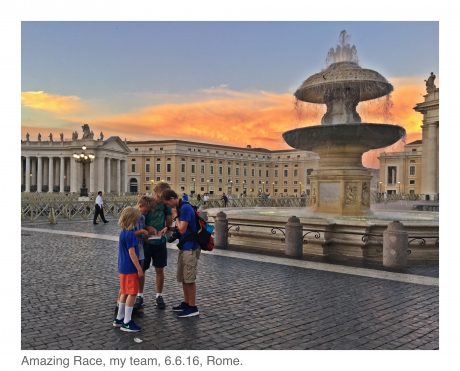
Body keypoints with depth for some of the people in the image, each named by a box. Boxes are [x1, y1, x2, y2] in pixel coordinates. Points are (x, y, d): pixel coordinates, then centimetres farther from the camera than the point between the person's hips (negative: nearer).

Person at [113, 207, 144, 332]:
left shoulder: (123, 232, 9)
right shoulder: (130, 234, -19)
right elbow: (132, 253, -20)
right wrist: (139, 268, -16)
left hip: (123, 268, 10)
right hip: (130, 269, -9)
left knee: (125, 293, 18)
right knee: (132, 293, -3)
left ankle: (119, 318, 27)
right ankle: (127, 322, 2)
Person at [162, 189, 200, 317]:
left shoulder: (185, 208, -19)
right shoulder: (180, 208, 11)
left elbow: (182, 229, -20)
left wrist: (175, 216, -9)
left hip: (190, 248, -10)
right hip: (184, 247, 10)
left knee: (189, 279, -2)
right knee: (183, 278, 16)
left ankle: (193, 307, 7)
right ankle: (186, 303, 27)